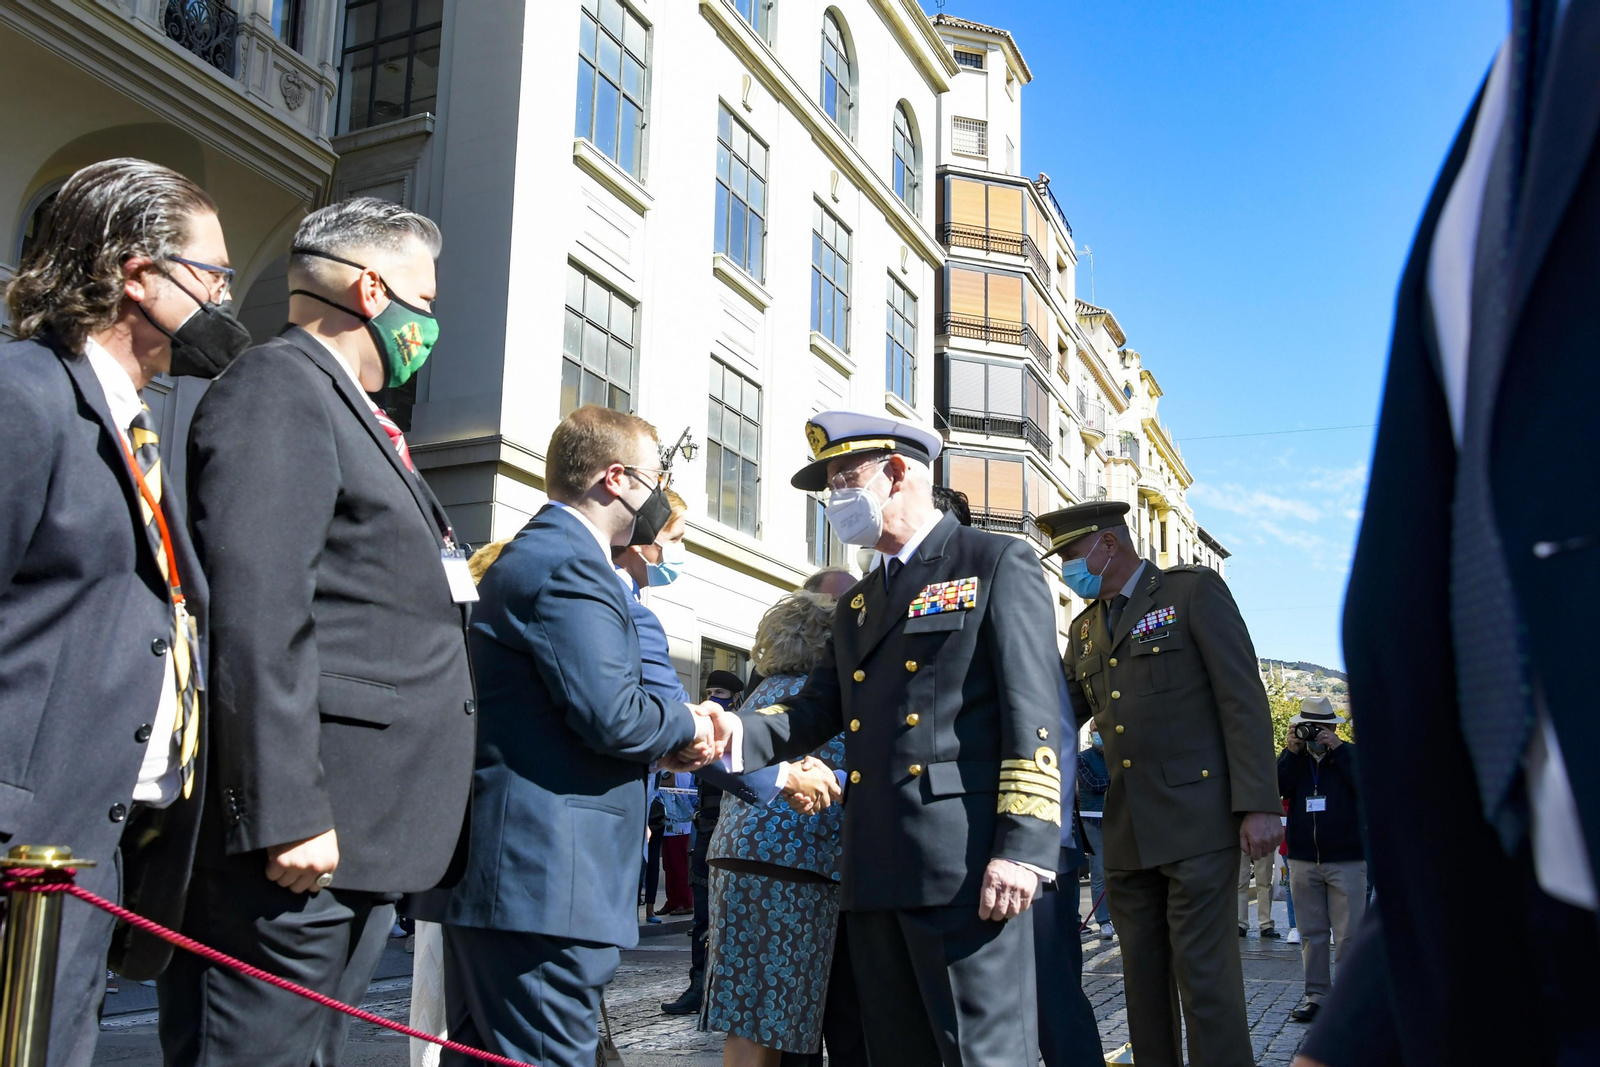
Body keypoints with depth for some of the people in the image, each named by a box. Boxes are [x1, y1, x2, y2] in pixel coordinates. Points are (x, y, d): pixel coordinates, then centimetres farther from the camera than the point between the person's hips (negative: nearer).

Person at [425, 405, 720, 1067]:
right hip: (547, 884, -11)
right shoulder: (571, 566, -14)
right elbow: (610, 712, -23)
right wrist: (685, 726, -4)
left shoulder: (529, 555, 21)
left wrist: (664, 741, 10)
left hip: (491, 867, 11)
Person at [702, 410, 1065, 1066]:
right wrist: (736, 731, -5)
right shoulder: (858, 605, 24)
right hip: (875, 872, 7)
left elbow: (1032, 715, -8)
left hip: (965, 864, -7)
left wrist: (1023, 847, -18)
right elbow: (817, 711, 15)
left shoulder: (999, 565, 1)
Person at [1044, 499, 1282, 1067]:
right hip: (1127, 830, 6)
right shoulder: (1085, 628, 18)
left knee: (1204, 976, -6)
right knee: (1143, 978, 10)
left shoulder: (1194, 590, 0)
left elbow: (1243, 699, -7)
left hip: (1197, 821, -6)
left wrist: (1259, 805, -14)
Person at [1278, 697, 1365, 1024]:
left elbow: (1365, 785, -15)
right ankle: (1316, 994, 12)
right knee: (1312, 933, 7)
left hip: (1346, 860, -3)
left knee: (1348, 935, -4)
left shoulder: (1348, 754, 5)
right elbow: (1275, 788, -4)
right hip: (1303, 860, 3)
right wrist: (1290, 752, -8)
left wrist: (1338, 748, -16)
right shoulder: (1294, 761, 13)